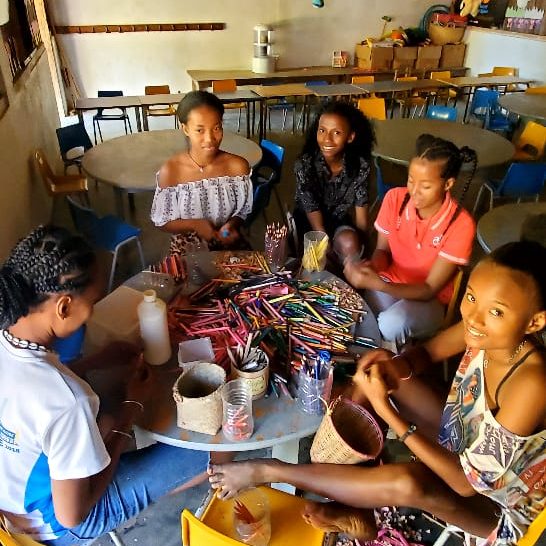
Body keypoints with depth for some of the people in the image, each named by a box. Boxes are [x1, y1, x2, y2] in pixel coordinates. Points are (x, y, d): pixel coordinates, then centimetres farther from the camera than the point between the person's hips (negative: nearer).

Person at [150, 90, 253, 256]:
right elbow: (162, 222, -2)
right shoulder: (170, 171, -13)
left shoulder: (238, 166, -10)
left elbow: (243, 211, 4)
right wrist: (195, 225, -17)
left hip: (229, 247, 1)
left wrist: (232, 225, -17)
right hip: (187, 249, -1)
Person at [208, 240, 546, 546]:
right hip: (462, 441, 7)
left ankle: (269, 470, -13)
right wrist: (397, 367, -26)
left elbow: (467, 481, -30)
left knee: (409, 483, -37)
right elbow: (426, 353, -2)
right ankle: (358, 512, 1)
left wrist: (386, 411, -36)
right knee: (380, 371, -7)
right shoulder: (482, 332, -21)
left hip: (500, 503, -6)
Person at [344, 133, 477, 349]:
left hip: (430, 300, -3)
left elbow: (430, 289, -20)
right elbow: (382, 250, 1)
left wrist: (378, 284, -36)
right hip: (389, 285, 3)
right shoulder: (395, 198, -12)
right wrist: (370, 267, -24)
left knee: (392, 324, -34)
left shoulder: (460, 225, -23)